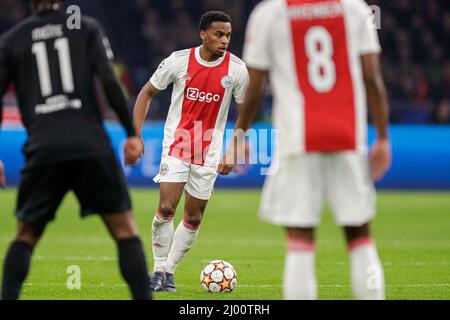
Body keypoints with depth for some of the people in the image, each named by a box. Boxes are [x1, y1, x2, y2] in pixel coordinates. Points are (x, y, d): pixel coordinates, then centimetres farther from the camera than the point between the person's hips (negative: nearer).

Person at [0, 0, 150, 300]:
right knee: (125, 230, 6)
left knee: (26, 236, 15)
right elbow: (110, 81, -4)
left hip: (43, 151, 1)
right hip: (91, 147, -1)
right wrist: (131, 132, -1)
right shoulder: (87, 28, 9)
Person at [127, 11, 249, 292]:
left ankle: (169, 271, 20)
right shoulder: (179, 60, -6)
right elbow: (148, 92, 6)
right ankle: (160, 270, 1)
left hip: (209, 153, 2)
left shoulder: (237, 69, -5)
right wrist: (136, 134, -2)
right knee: (166, 208, -14)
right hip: (176, 145, -2)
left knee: (194, 218, 5)